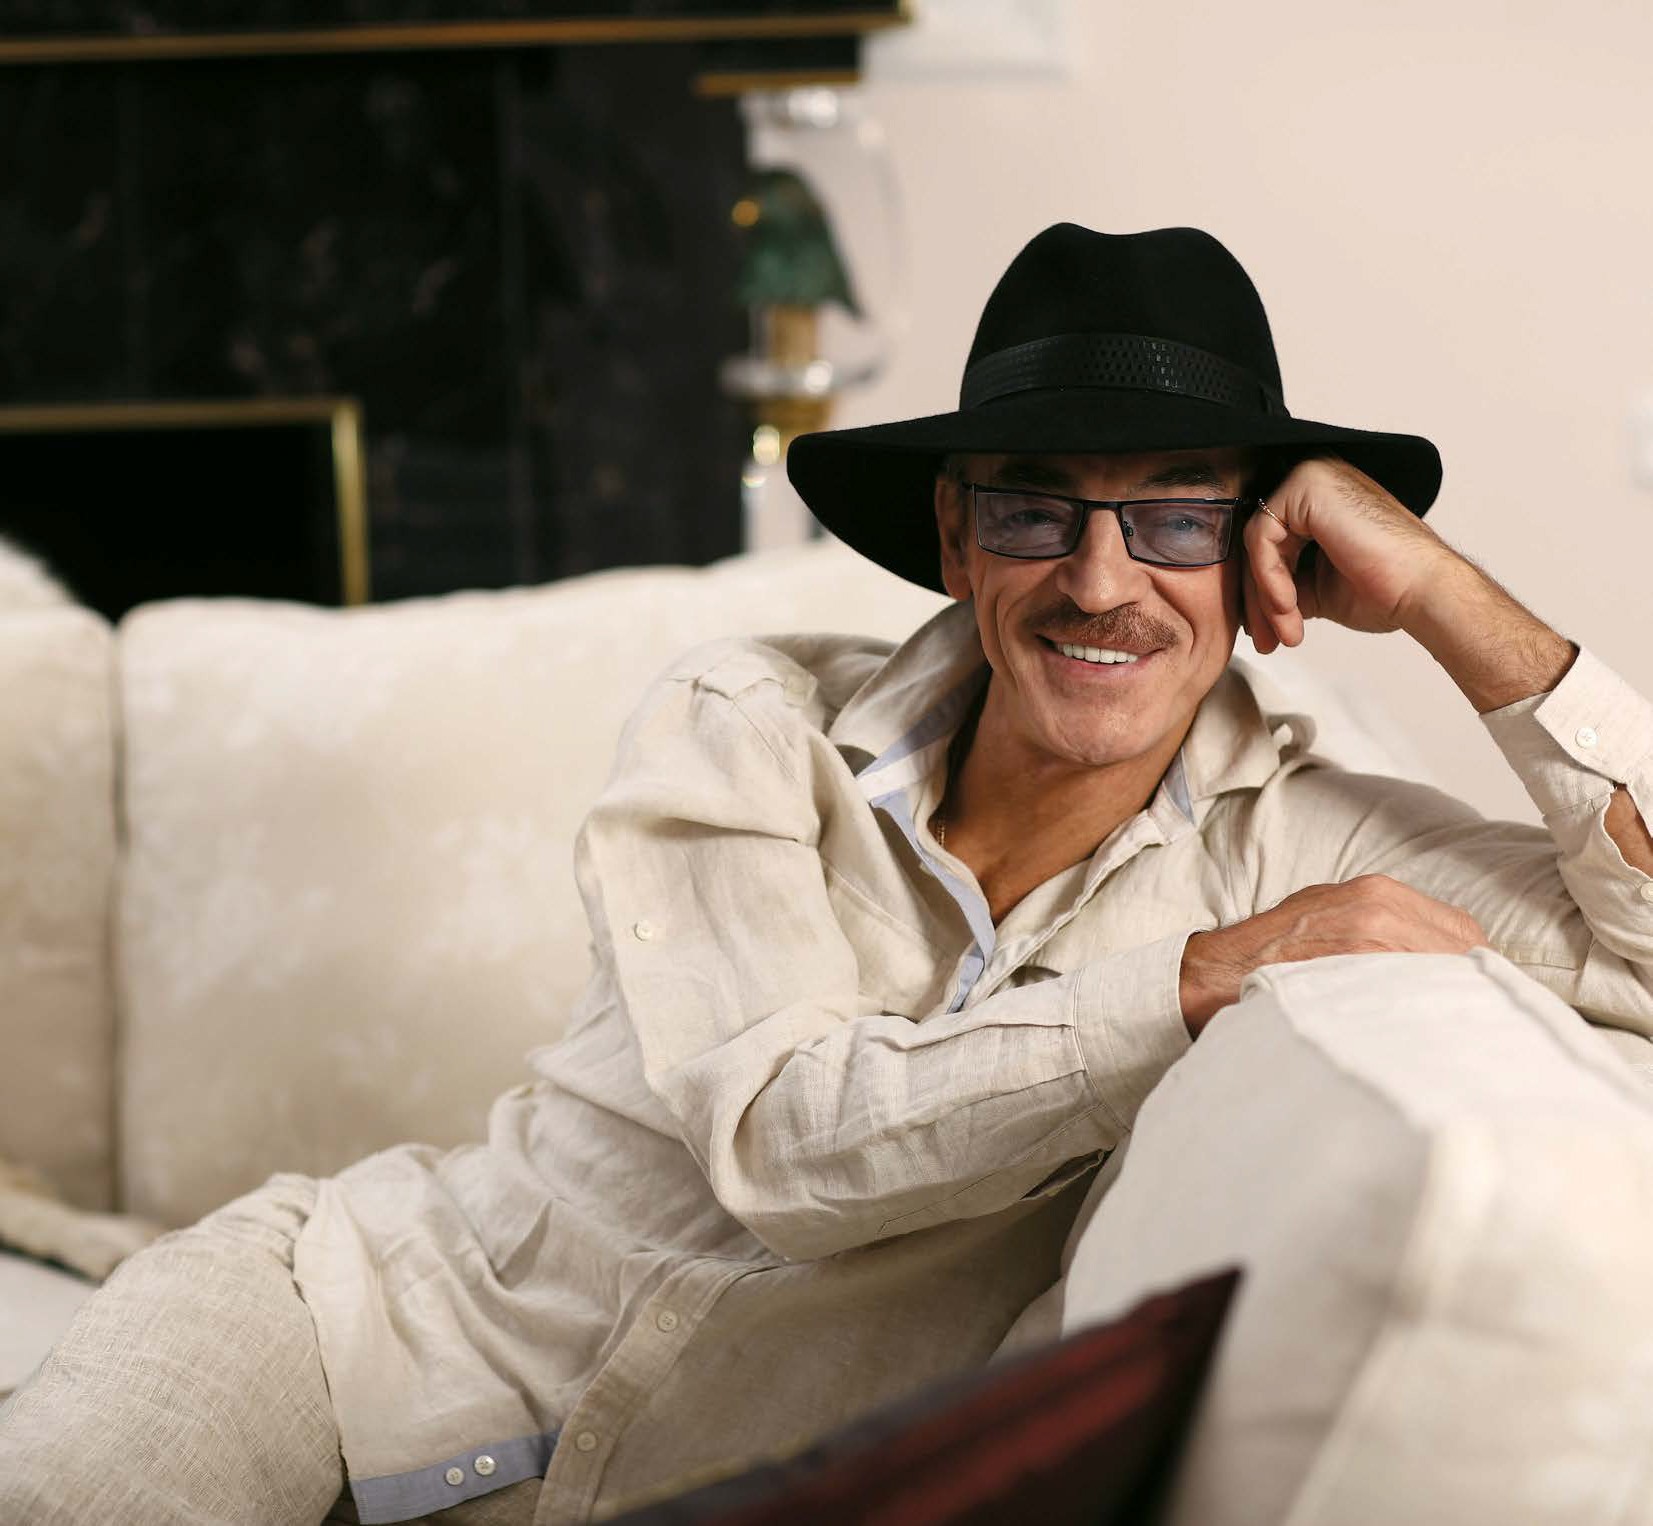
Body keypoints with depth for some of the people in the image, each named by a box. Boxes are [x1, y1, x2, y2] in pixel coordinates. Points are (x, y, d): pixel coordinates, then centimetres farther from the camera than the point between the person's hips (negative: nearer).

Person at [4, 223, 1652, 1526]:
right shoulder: (746, 730, -8)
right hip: (375, 1310, -2)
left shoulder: (1292, 842, -5)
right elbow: (781, 1131, -19)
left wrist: (1444, 600, -18)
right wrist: (1219, 973, -22)